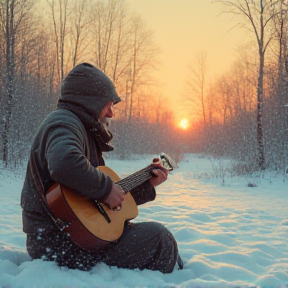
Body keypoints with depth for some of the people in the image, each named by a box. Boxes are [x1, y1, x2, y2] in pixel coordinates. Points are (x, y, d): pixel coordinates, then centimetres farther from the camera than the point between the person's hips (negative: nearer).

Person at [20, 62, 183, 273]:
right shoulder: (65, 122, -12)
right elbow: (64, 163, -39)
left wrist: (148, 184, 16)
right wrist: (106, 188, -24)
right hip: (59, 242, -11)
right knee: (157, 236, -12)